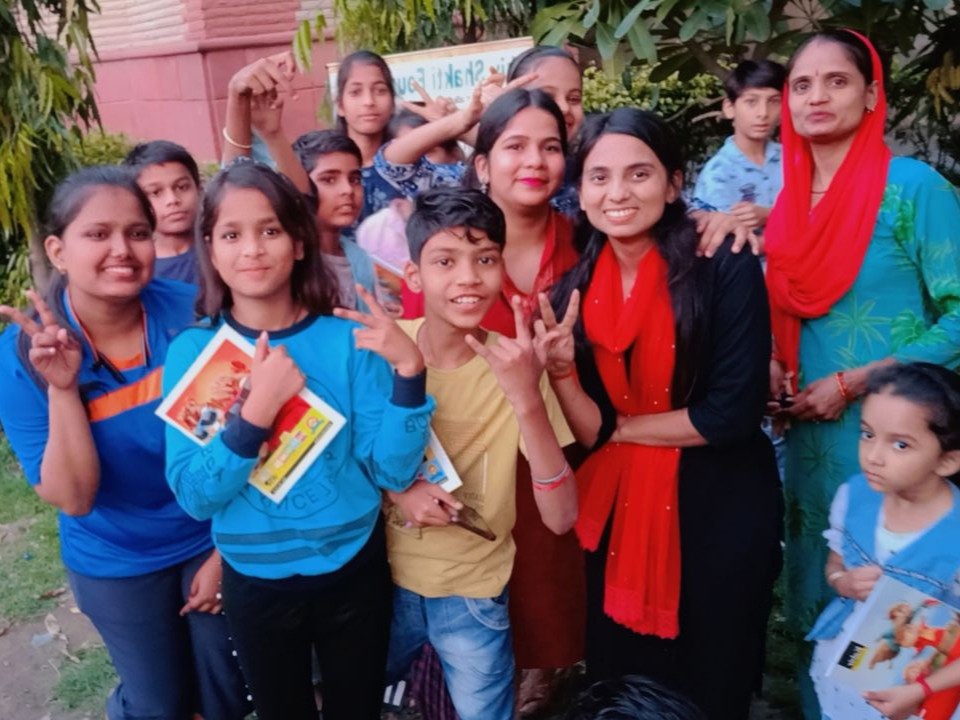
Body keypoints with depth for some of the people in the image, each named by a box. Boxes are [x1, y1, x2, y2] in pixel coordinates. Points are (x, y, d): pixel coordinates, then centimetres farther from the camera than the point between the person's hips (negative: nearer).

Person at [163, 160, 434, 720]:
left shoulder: (348, 339, -12)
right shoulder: (192, 351, -10)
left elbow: (393, 471, -15)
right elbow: (194, 495, -15)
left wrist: (409, 370, -29)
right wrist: (257, 411, -30)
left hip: (355, 571, 0)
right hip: (256, 584, 1)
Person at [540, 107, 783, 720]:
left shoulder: (726, 268, -15)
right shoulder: (573, 289, -3)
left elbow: (732, 413, -18)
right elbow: (590, 433, -5)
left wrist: (624, 427, -8)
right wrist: (560, 369, -22)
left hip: (721, 510, -3)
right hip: (619, 511, 4)